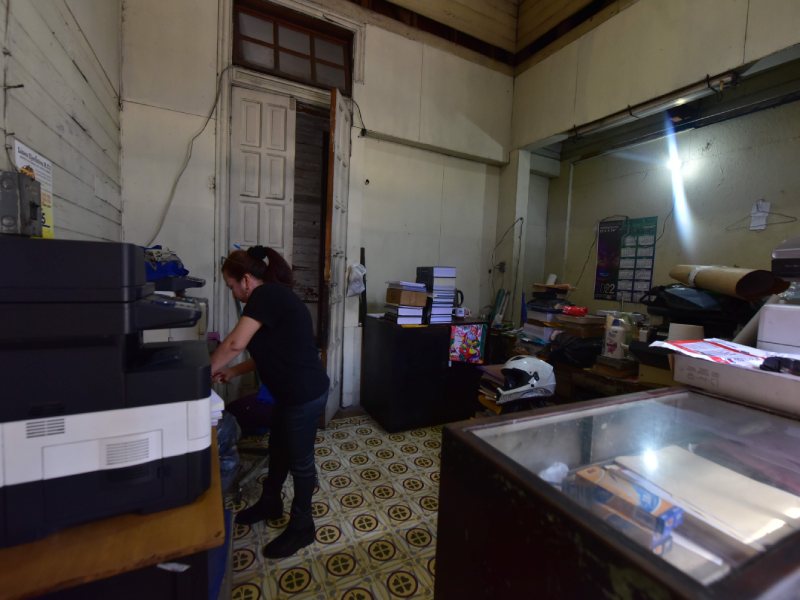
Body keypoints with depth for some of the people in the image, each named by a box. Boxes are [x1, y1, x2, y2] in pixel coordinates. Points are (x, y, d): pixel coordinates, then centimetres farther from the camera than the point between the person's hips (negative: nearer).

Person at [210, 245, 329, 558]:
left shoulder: (266, 295, -18)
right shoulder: (274, 296, 11)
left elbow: (235, 343, -25)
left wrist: (206, 372, -9)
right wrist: (234, 371, 12)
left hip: (305, 394, -9)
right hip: (291, 392, 10)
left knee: (299, 459, 10)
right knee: (278, 450, 27)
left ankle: (302, 526, 33)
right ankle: (270, 503, 51)